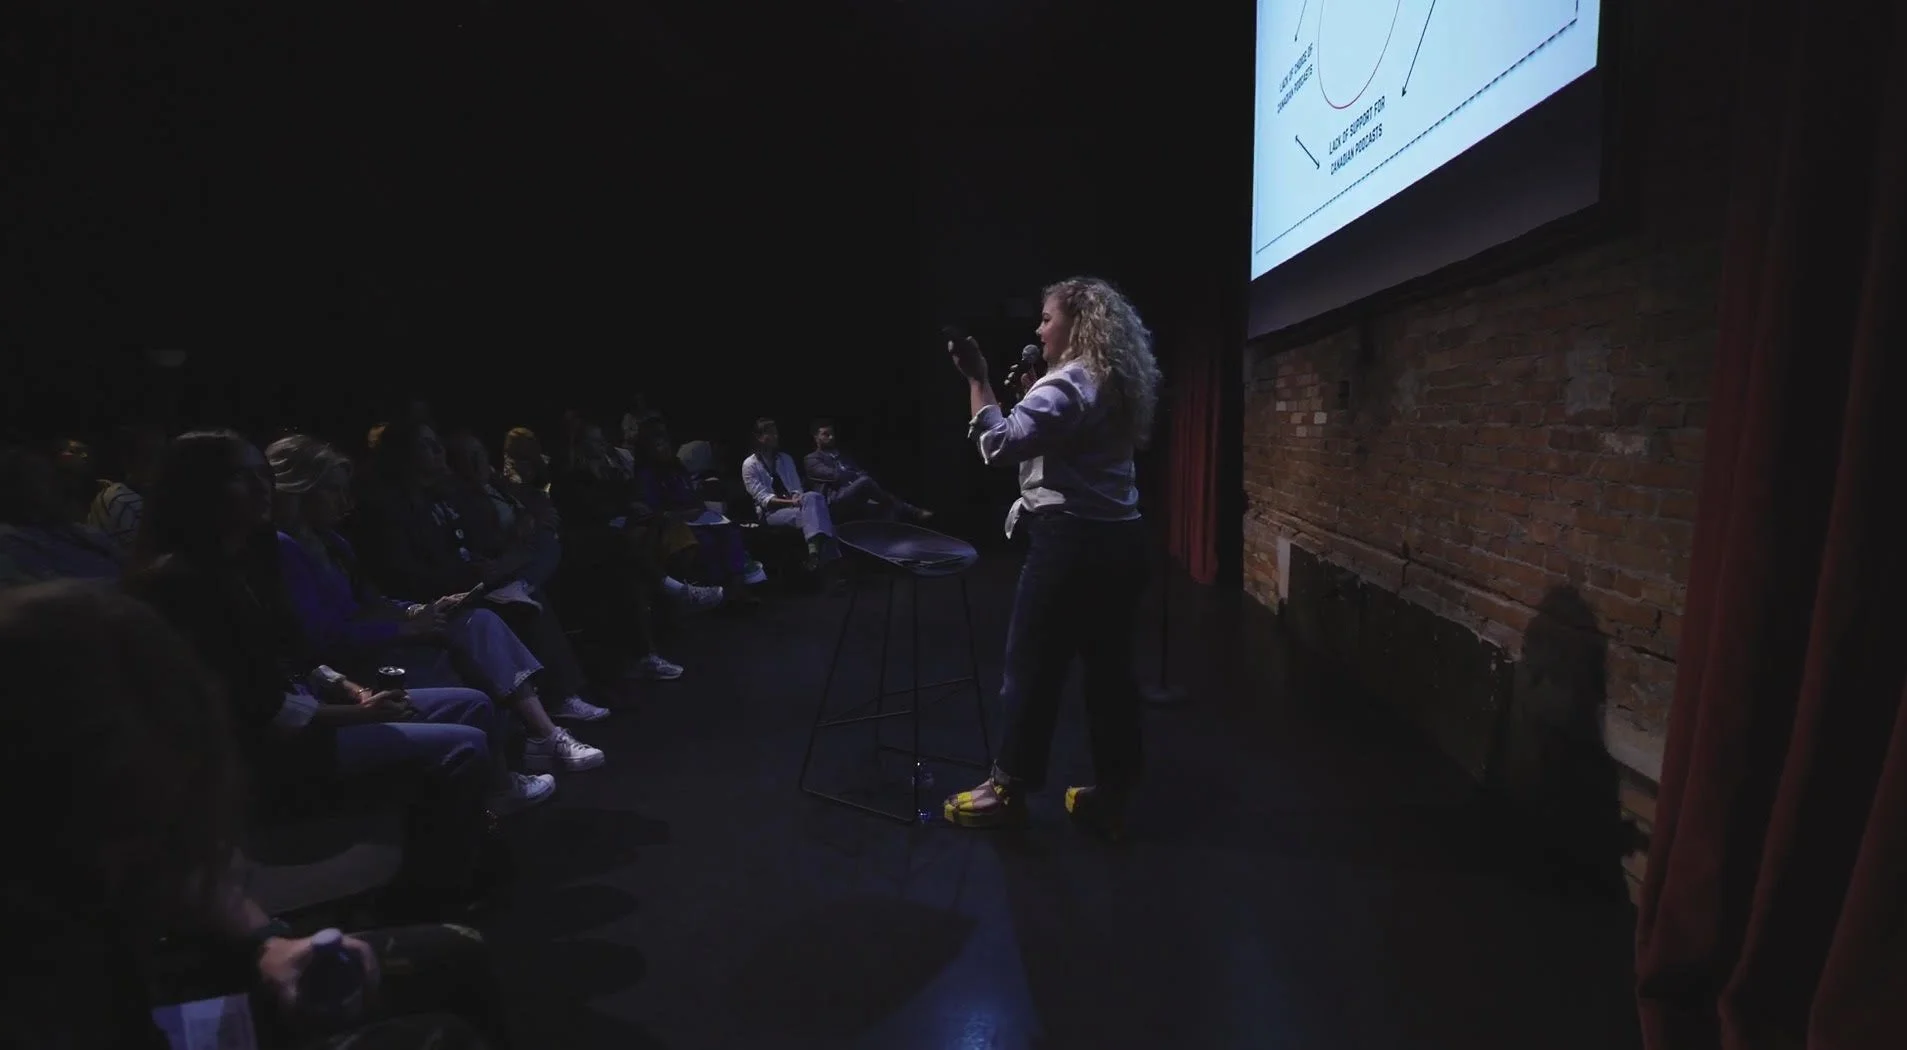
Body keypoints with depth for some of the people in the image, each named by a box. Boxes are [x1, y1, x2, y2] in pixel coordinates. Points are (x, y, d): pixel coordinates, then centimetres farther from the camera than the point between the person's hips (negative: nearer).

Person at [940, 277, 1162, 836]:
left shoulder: (1068, 383, -13)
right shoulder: (1115, 383, 17)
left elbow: (999, 442, -22)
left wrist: (977, 377, -13)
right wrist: (1025, 390, 16)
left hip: (1073, 543, -9)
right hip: (1118, 541, 9)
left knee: (1032, 667, 2)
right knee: (1110, 668, 12)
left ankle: (1009, 788, 15)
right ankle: (1111, 796, 20)